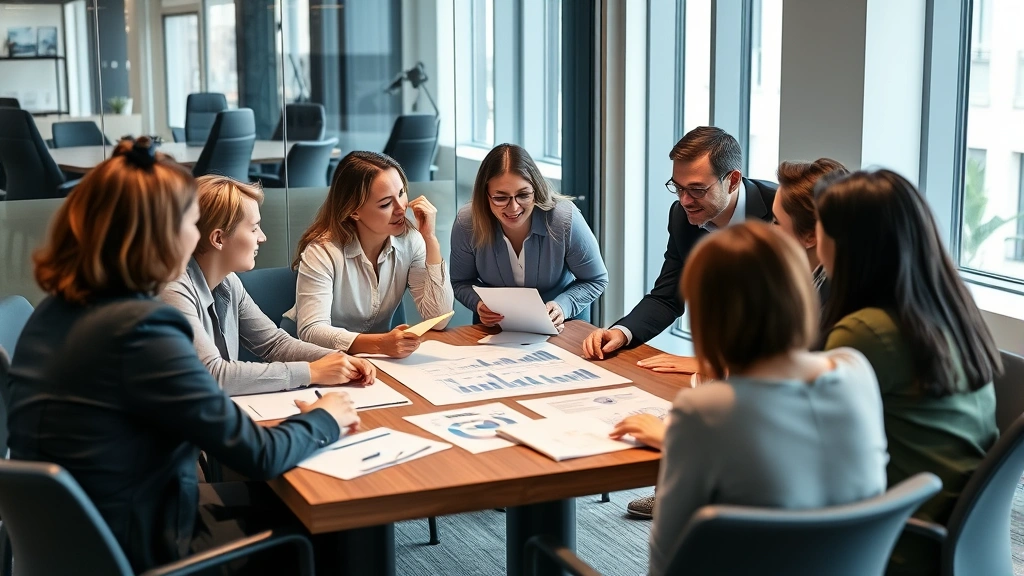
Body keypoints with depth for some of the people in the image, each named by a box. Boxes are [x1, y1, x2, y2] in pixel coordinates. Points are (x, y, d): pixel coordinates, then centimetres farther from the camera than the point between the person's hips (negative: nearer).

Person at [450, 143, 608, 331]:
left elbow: (595, 280, -7)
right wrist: (478, 303, -21)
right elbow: (461, 282, -1)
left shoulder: (566, 220, -22)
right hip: (496, 324, 1)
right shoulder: (467, 223, -18)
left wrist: (564, 306, -24)